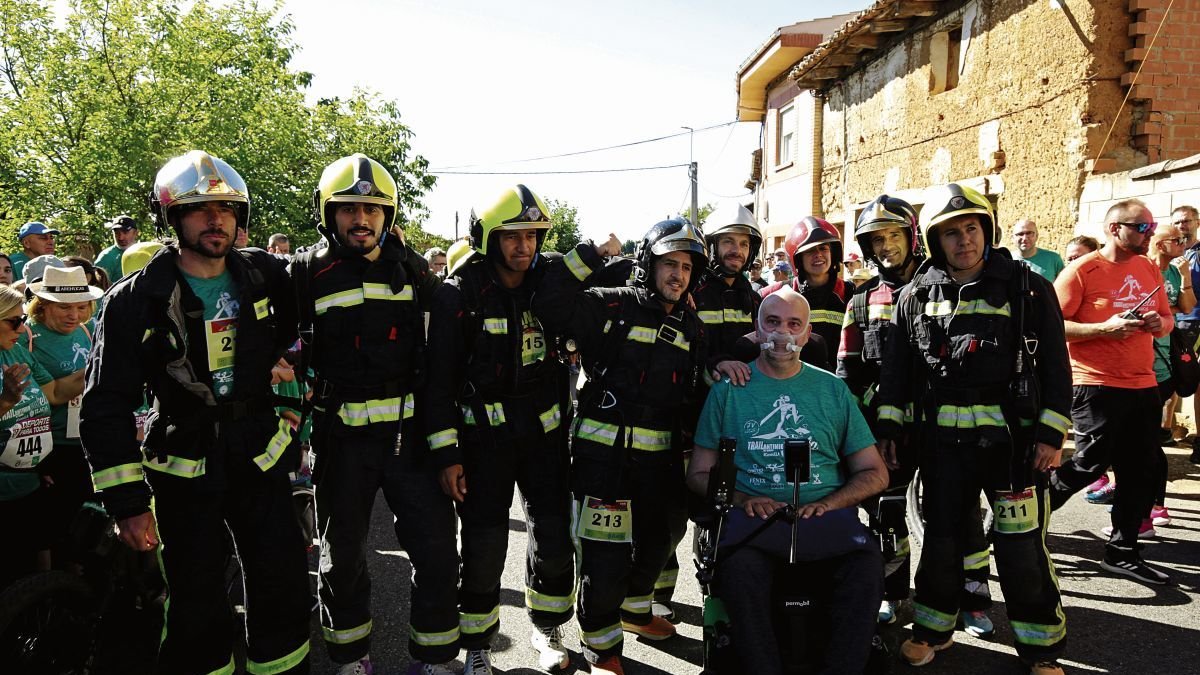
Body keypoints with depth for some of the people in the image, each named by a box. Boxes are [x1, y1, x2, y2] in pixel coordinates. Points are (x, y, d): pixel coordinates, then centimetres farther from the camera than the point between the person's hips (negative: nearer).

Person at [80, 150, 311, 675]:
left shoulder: (264, 276, -3)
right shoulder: (135, 299, -10)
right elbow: (106, 408, -9)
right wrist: (126, 500, -13)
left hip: (260, 457, 3)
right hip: (184, 470, -2)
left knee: (285, 591, 10)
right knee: (197, 609, 8)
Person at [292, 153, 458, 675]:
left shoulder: (412, 270, 6)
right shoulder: (308, 274, -2)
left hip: (410, 433, 2)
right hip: (342, 438, -1)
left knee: (438, 551, 3)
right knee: (343, 556, 14)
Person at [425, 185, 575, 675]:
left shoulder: (550, 281, 1)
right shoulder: (460, 294, -9)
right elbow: (439, 378, -9)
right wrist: (446, 454, -11)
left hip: (544, 431, 3)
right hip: (484, 434, -3)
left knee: (555, 540, 8)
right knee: (484, 549, 2)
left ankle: (547, 628, 34)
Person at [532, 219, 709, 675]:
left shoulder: (691, 328, 11)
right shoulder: (614, 307, -7)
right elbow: (550, 304, -20)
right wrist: (591, 254, -21)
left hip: (660, 457, 6)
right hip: (604, 453, -6)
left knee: (655, 543, 22)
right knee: (606, 554, -3)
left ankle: (635, 610, 50)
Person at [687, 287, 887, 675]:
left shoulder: (832, 390, 15)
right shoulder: (728, 390, 11)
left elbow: (875, 474, 14)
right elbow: (699, 472, 11)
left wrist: (828, 504, -4)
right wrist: (741, 499, -8)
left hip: (825, 515, 2)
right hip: (753, 514, -1)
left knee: (867, 568, -29)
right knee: (739, 569, -34)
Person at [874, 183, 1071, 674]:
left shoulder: (1027, 289, -2)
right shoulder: (916, 296, 5)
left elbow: (1054, 366, -1)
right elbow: (896, 368, 9)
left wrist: (1051, 435, -6)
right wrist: (887, 429, 5)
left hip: (1011, 438, -2)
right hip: (942, 440, 2)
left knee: (1021, 545, 3)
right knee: (942, 537, 13)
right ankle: (933, 627, 30)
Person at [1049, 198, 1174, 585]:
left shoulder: (1149, 269, 12)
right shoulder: (1081, 271, -9)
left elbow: (1166, 317, 21)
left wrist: (1159, 323, -2)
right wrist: (1105, 328, -22)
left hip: (1142, 386, 7)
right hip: (1096, 385, -7)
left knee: (1141, 473, 8)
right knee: (1090, 464, -5)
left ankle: (1122, 552, 20)